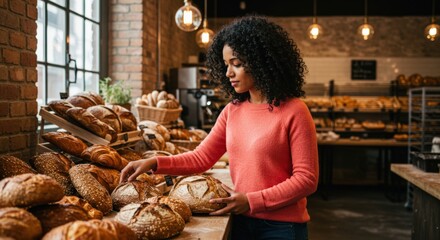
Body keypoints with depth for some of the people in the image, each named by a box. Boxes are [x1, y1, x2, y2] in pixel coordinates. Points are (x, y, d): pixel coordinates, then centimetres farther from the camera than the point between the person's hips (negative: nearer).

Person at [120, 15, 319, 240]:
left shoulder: (293, 112, -14)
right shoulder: (232, 110, 4)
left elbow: (306, 178, -14)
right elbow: (202, 157, 4)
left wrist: (252, 201, -19)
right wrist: (155, 163, -9)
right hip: (240, 220, 5)